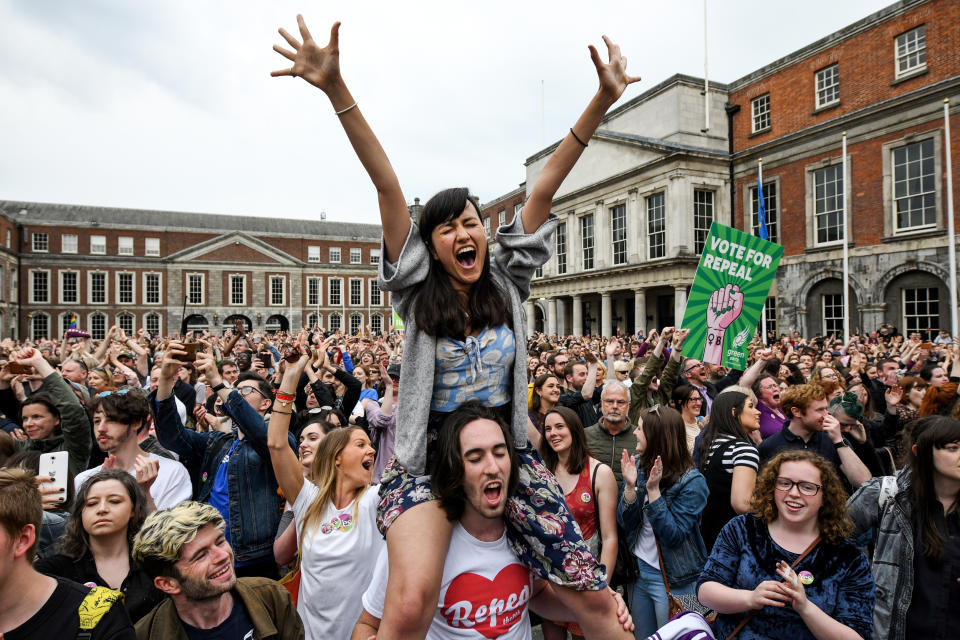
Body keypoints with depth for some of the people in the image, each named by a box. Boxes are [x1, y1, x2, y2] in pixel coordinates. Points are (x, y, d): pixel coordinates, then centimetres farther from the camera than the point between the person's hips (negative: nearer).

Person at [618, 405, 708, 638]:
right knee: (641, 635, 20)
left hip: (673, 579, -5)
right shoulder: (638, 465, -5)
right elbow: (625, 523, -6)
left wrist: (653, 490, -30)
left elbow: (673, 536, -23)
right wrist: (630, 486, -22)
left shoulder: (692, 481, -18)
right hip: (638, 569, 5)